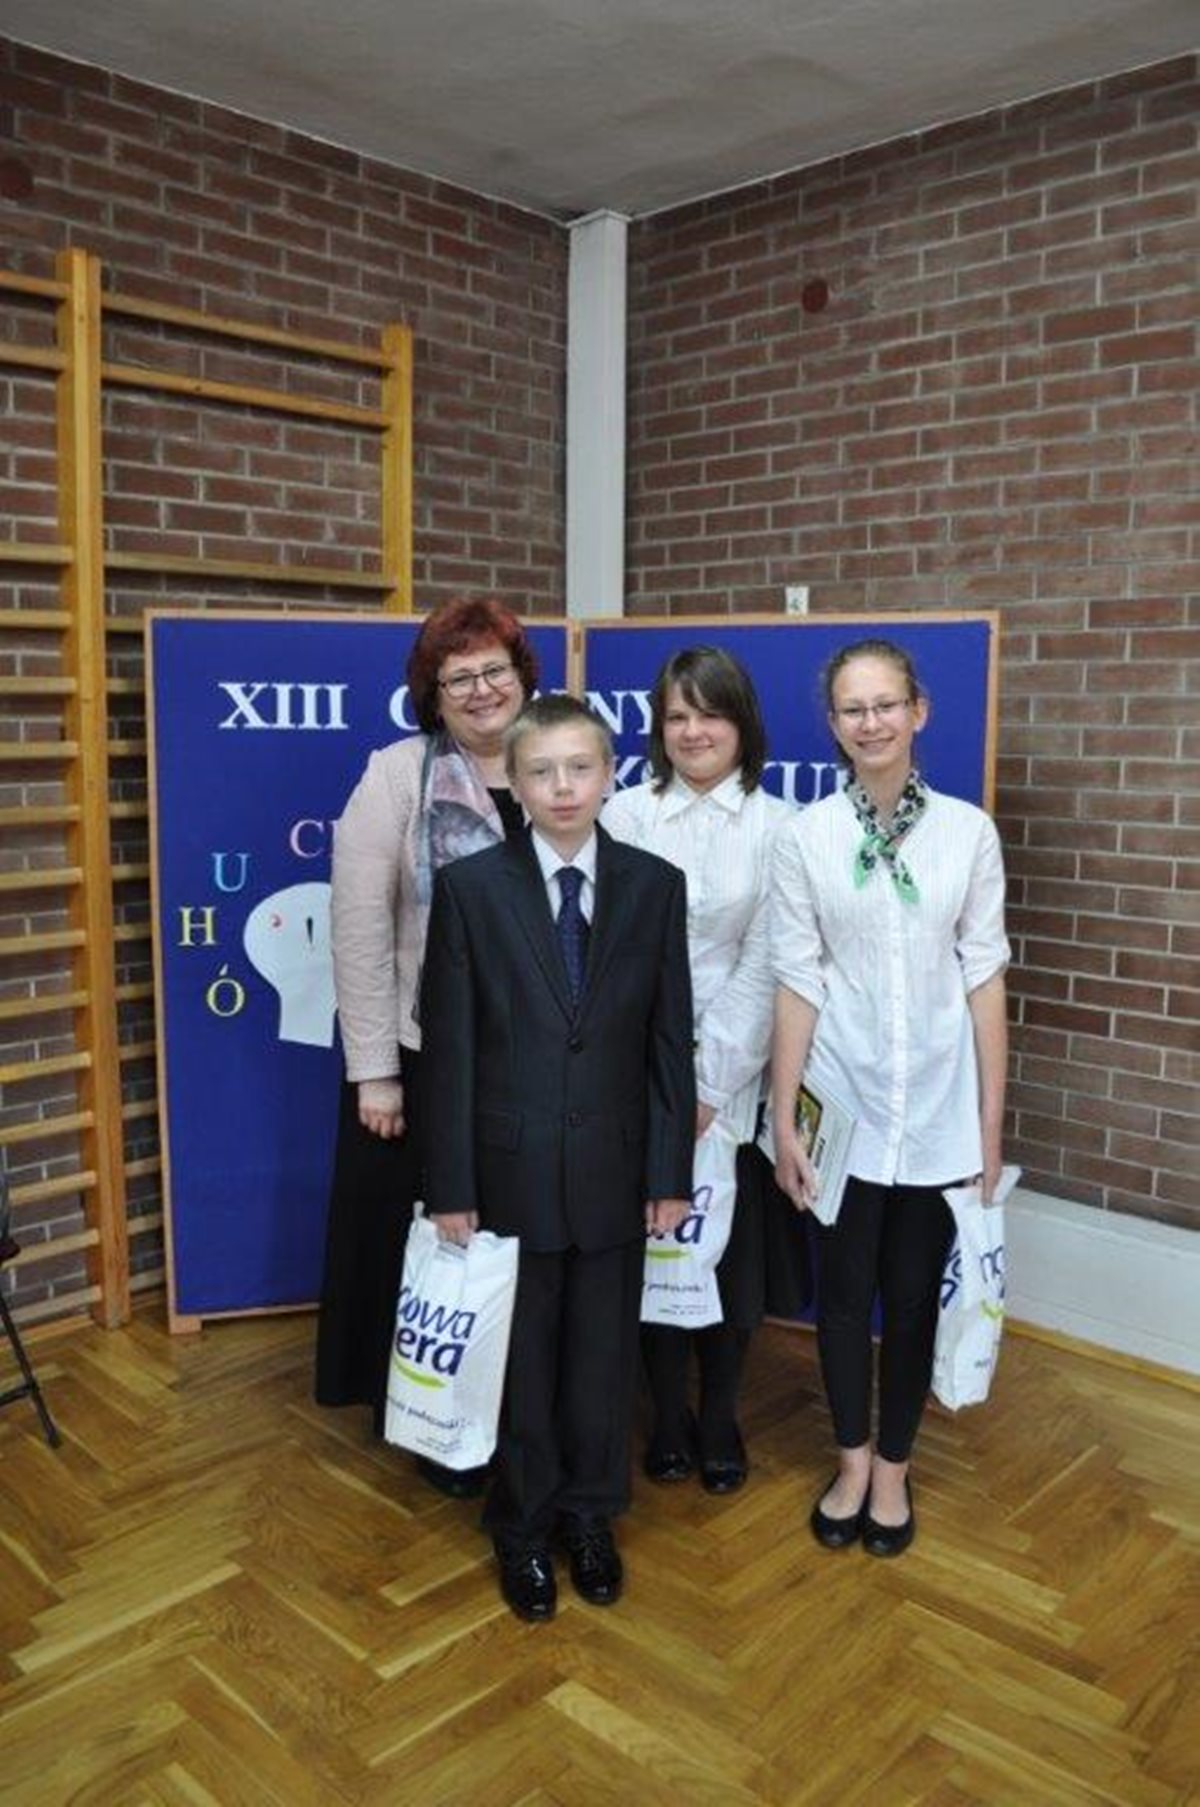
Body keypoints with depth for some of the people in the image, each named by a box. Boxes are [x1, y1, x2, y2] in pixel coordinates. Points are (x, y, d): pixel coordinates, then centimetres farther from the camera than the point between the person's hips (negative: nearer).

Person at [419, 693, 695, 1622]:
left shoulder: (655, 885, -2)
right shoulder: (469, 886, -7)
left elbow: (672, 1039, 0)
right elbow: (449, 1046, -6)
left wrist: (670, 1173, -1)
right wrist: (451, 1185, -7)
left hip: (614, 1168, 2)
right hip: (511, 1167, -1)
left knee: (604, 1354, 16)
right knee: (519, 1357, 15)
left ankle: (590, 1517, 40)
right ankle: (523, 1529, 38)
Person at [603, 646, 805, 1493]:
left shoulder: (777, 827, -2)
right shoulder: (624, 816, -2)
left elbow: (763, 969, -5)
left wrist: (710, 1088, -9)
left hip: (733, 1080, 0)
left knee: (731, 1254, 10)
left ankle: (720, 1421, 32)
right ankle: (669, 1416, 31)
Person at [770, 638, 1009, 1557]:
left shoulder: (968, 830, -4)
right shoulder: (806, 836, -6)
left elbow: (984, 979, -1)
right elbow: (797, 985, -4)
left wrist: (991, 1120, 0)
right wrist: (783, 1120, -4)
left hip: (937, 1104, 1)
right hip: (842, 1100, 0)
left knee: (914, 1293, 12)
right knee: (845, 1287, 13)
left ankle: (893, 1467, 33)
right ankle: (852, 1464, 34)